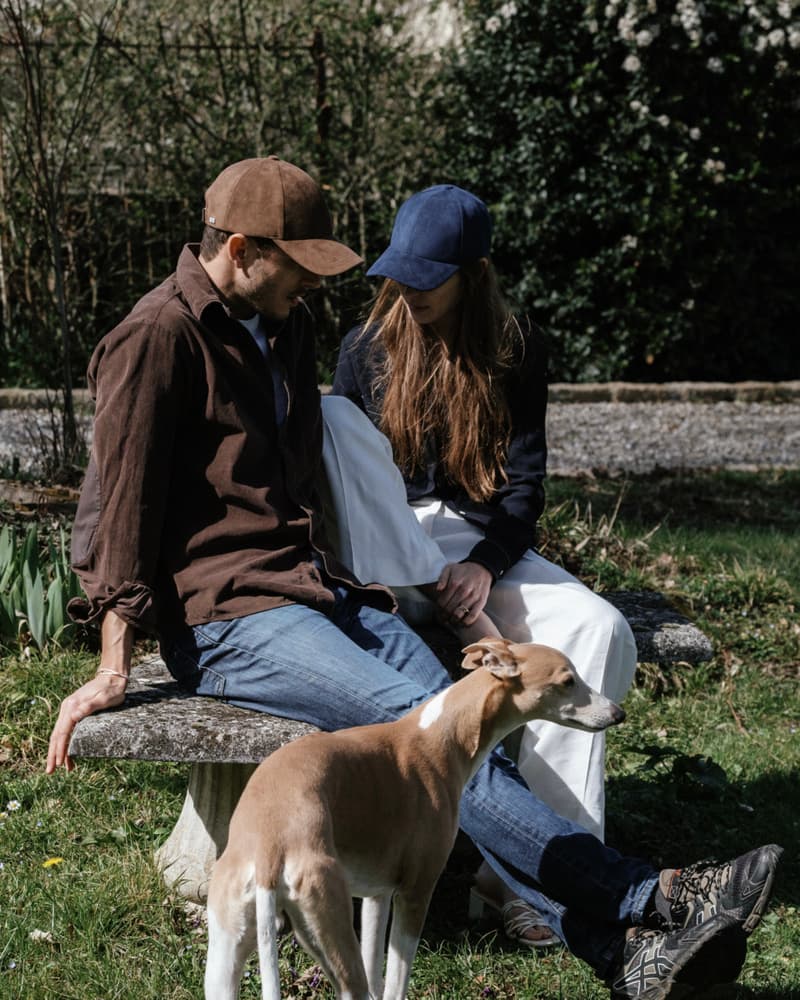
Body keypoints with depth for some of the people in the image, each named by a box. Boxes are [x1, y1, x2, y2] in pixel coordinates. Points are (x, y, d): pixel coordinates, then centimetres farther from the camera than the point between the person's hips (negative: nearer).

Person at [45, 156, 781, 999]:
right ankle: (644, 899, -29)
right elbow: (123, 503, -9)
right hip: (223, 619, -7)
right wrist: (113, 666, -11)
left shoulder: (285, 326, 17)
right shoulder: (157, 339, -8)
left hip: (316, 586, 7)